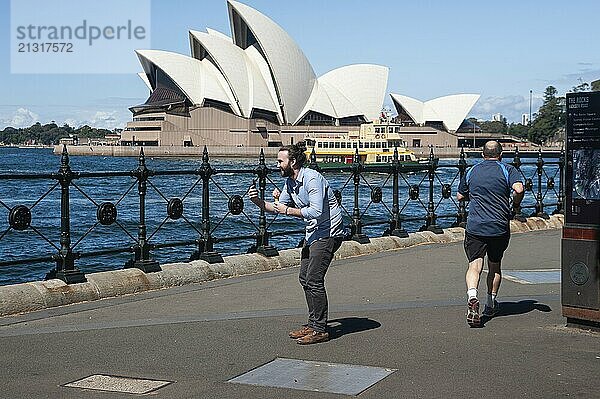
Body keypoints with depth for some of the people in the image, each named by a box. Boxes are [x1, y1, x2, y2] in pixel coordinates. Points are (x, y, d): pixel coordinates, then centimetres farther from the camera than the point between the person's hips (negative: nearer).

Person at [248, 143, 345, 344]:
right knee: (304, 279, 11)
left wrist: (288, 210, -22)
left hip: (328, 233, -10)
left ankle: (320, 330, -4)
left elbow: (316, 212, -29)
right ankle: (313, 324, 21)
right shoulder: (290, 182, 8)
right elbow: (277, 207, 14)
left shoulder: (312, 178, -21)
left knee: (314, 280, -11)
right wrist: (258, 201, -3)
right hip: (313, 233, 10)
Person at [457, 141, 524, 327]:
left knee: (475, 265, -7)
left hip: (475, 226, 0)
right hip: (500, 227, 0)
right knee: (495, 266, 17)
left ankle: (472, 295, -34)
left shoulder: (471, 171, 12)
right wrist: (516, 204, 4)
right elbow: (519, 189, -15)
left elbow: (460, 196, 21)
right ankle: (491, 304, 26)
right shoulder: (507, 170, 2)